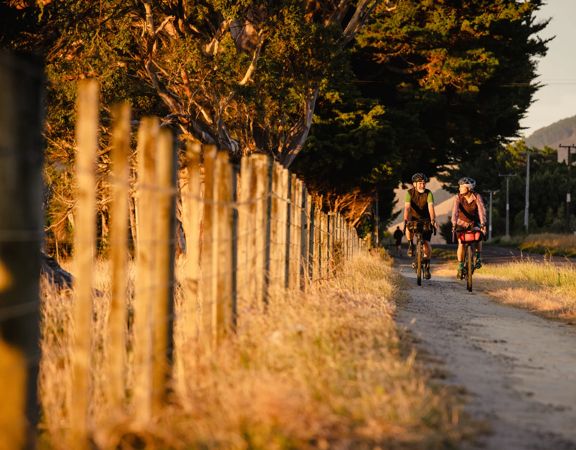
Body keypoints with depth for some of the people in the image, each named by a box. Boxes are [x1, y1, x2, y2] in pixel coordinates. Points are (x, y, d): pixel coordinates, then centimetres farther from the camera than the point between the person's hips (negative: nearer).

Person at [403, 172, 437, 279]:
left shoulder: (428, 193, -17)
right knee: (408, 227, -34)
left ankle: (427, 266, -2)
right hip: (413, 218, 0)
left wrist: (433, 220, -44)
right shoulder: (409, 193, -17)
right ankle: (411, 245, -8)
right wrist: (405, 220, -43)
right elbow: (407, 207, -28)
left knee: (426, 242, -13)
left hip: (425, 219, 0)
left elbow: (431, 207, -29)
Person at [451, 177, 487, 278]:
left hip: (474, 222, 0)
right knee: (461, 243, -13)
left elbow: (481, 210, -28)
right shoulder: (458, 197, -17)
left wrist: (483, 224, -42)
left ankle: (478, 259, -15)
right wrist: (454, 224, -43)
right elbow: (455, 211, -29)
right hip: (462, 223, 0)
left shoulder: (477, 197, -18)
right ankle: (460, 267, -1)